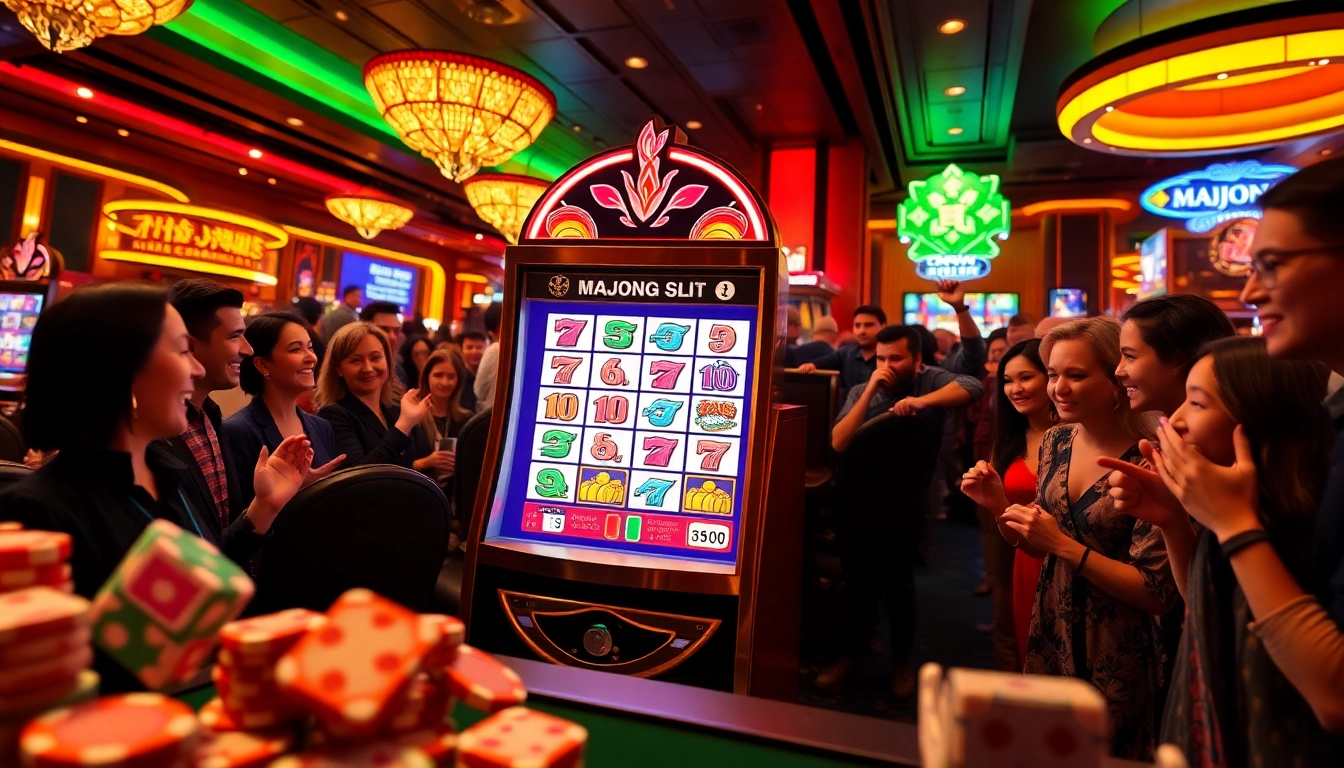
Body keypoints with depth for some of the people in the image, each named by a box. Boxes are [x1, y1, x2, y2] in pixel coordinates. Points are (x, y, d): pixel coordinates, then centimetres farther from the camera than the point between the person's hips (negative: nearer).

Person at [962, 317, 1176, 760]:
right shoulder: (1056, 442, -2)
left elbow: (1158, 595, -19)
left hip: (1116, 662, -6)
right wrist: (998, 504, -9)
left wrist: (1064, 544, -25)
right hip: (1049, 641, 6)